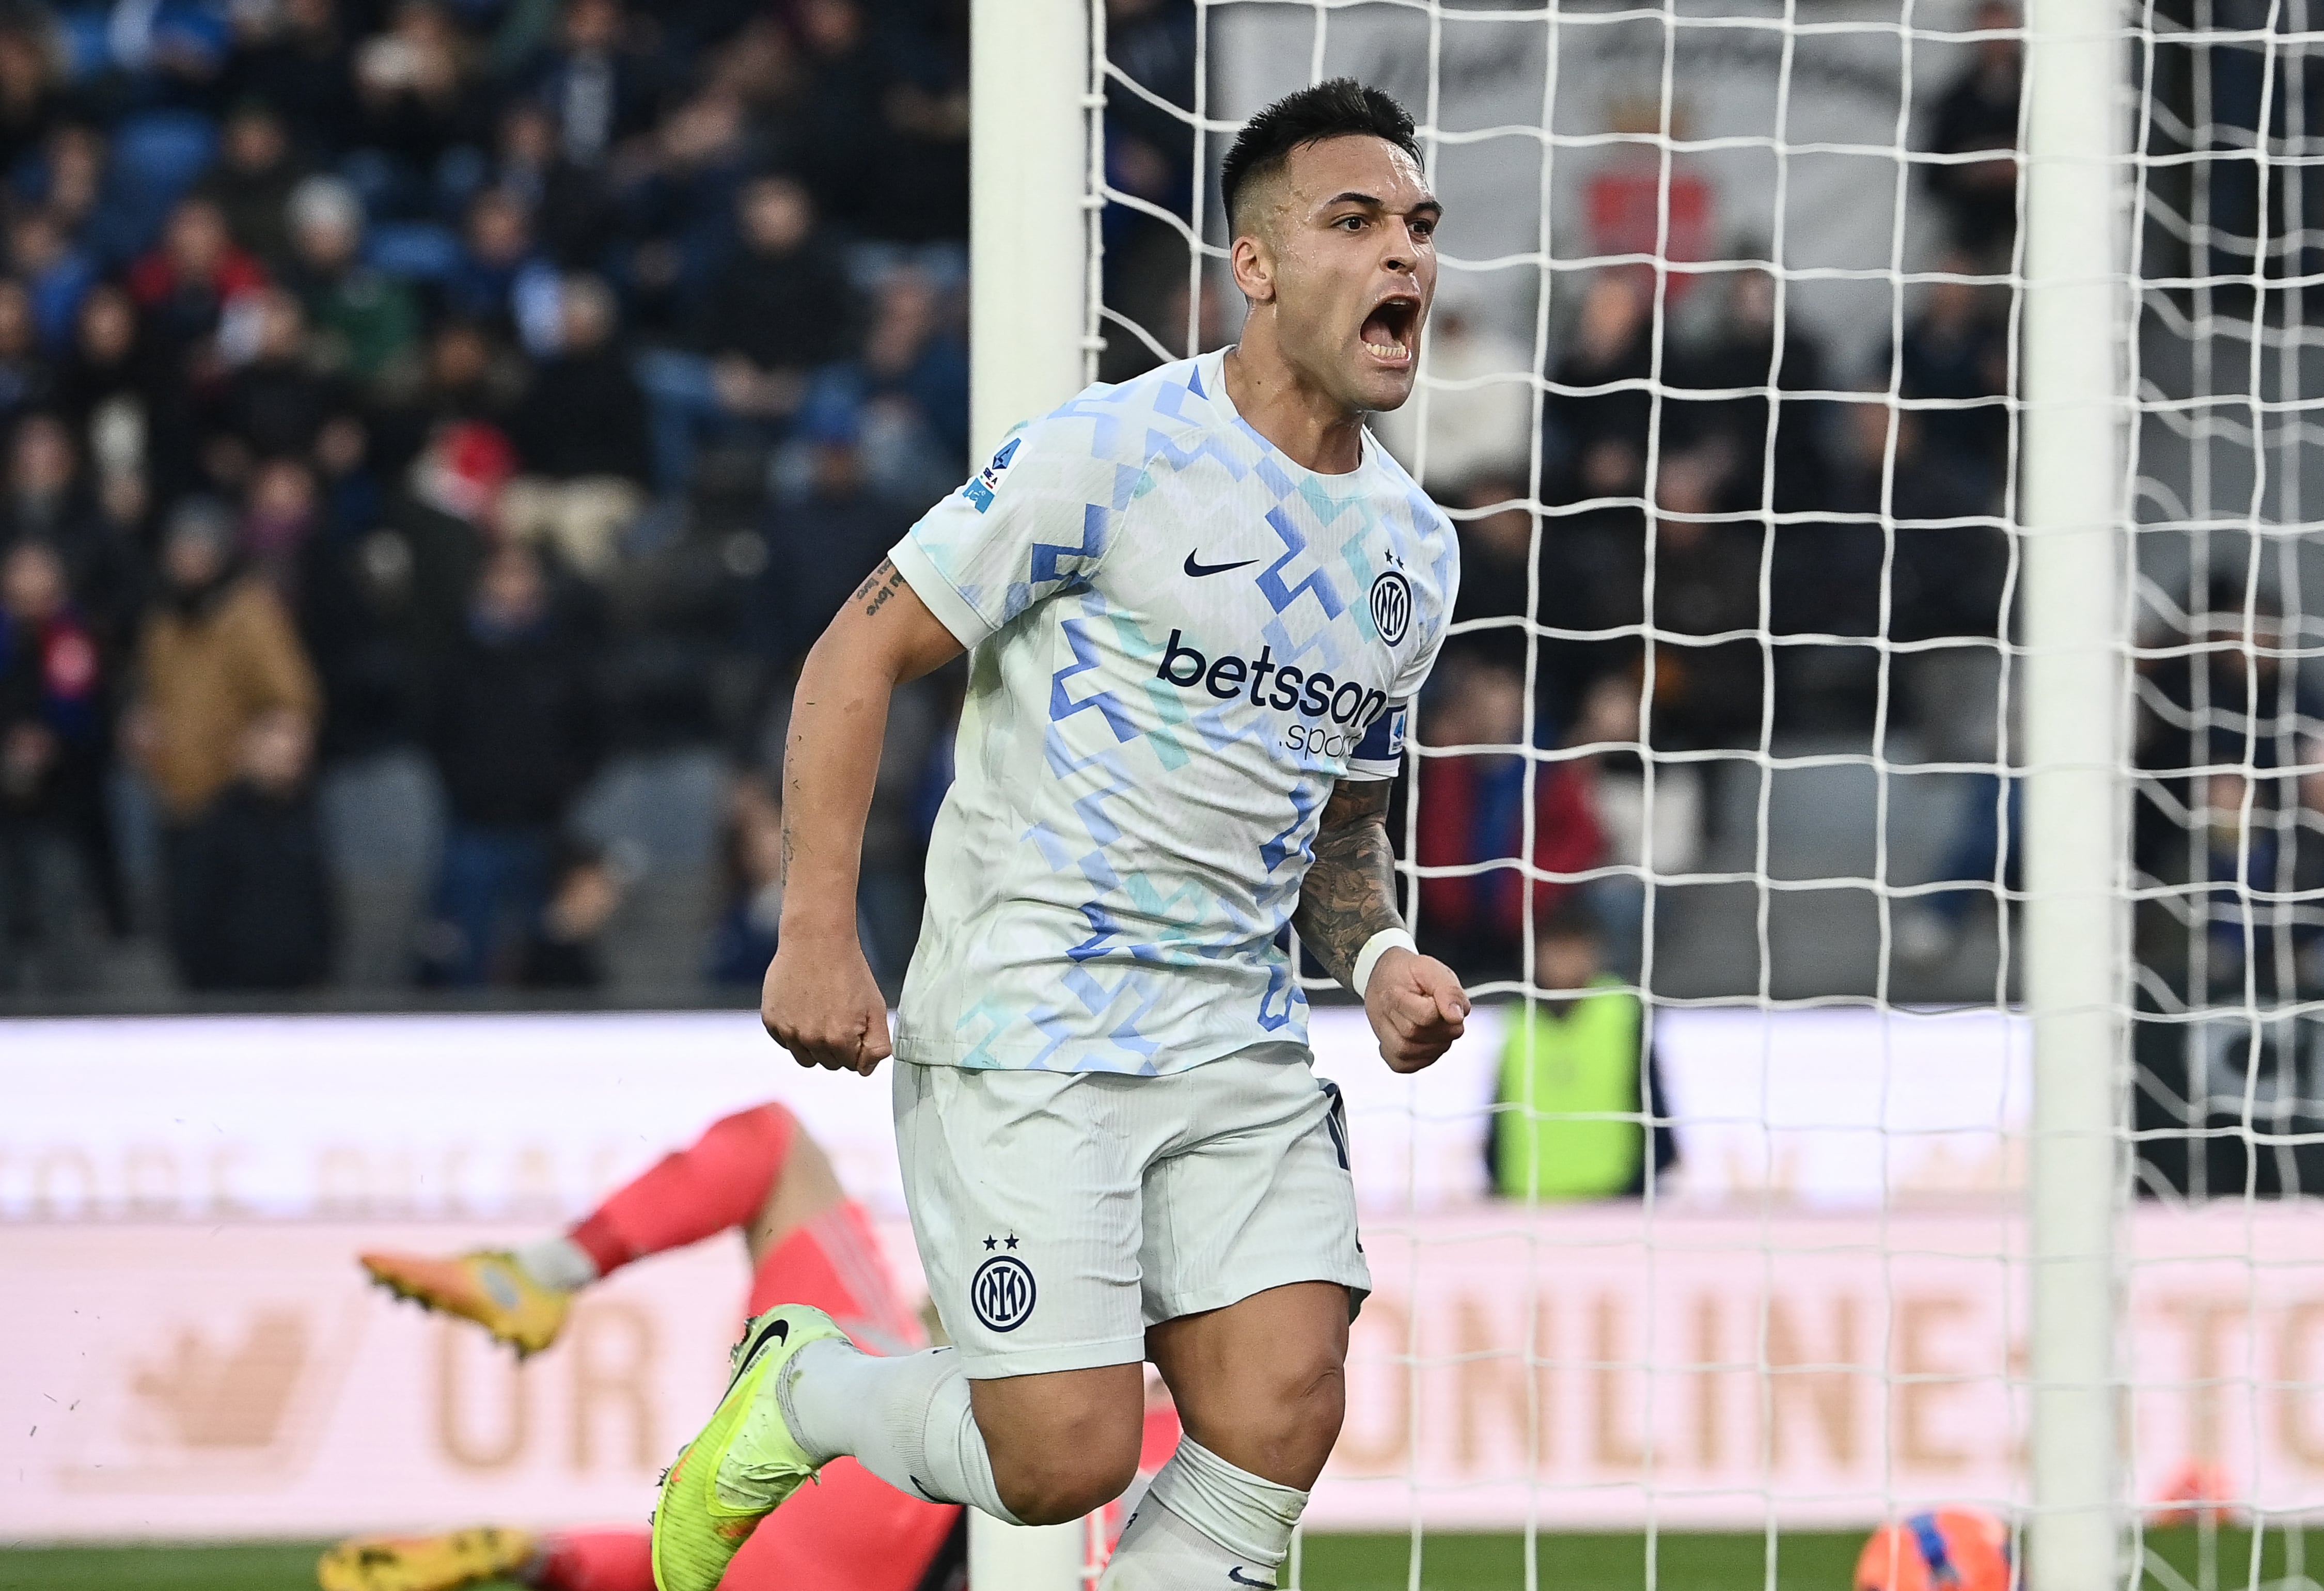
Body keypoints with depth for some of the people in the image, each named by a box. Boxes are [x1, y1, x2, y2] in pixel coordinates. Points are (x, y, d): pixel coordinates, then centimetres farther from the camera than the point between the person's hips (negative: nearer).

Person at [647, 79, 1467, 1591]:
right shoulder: (1113, 452, -10)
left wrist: (1381, 955, 2)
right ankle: (796, 1391, 20)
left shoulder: (1416, 551, 11)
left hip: (1240, 1049, 6)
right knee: (1068, 1456, -12)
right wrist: (819, 936, -14)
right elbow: (863, 652, -7)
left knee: (1283, 1415, -11)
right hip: (1024, 1029, -6)